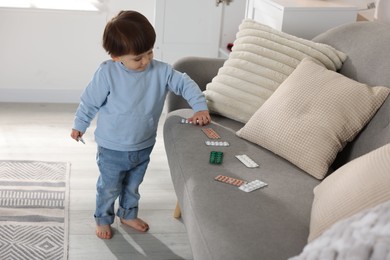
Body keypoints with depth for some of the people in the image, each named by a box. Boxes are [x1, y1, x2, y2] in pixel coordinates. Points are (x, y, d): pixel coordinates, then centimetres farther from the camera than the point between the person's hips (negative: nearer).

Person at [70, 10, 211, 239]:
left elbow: (185, 84, -6)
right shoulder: (107, 73, -23)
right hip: (113, 149, -4)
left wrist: (200, 107, -20)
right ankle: (103, 220, 40)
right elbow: (90, 102, -11)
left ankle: (129, 215, 50)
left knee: (133, 186, 26)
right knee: (109, 188, 16)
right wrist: (80, 125, 2)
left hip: (144, 147, 4)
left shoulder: (161, 71, -13)